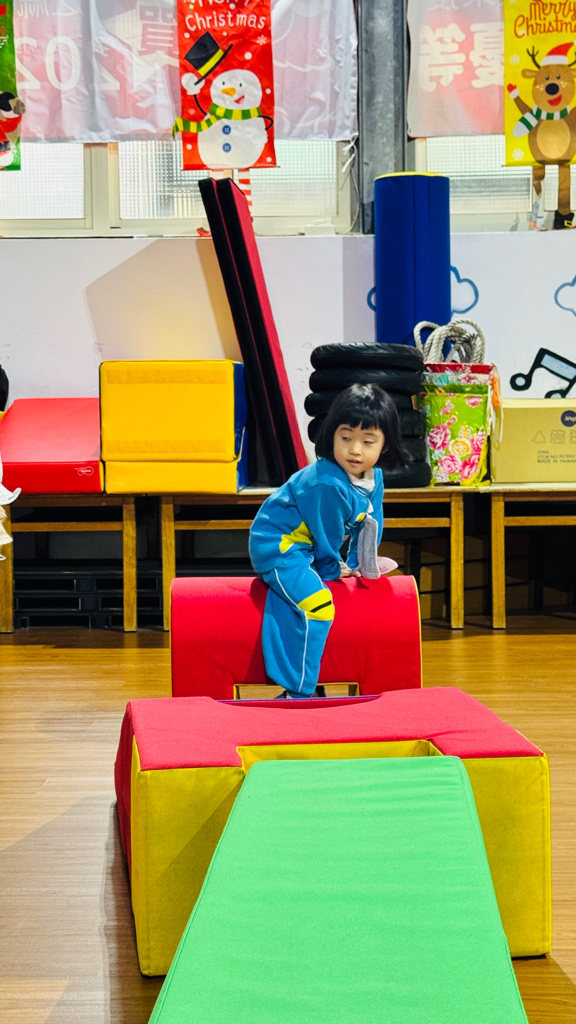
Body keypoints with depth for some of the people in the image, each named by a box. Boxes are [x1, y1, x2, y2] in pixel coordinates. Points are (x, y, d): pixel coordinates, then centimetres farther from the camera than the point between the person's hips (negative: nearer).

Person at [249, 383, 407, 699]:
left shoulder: (374, 478, -2)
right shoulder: (327, 485, -30)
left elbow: (370, 525, 12)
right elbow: (325, 537, -18)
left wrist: (358, 565, 9)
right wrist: (332, 570, -2)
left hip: (300, 550, 11)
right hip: (276, 546, -11)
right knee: (317, 603, -23)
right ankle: (298, 692, -23)